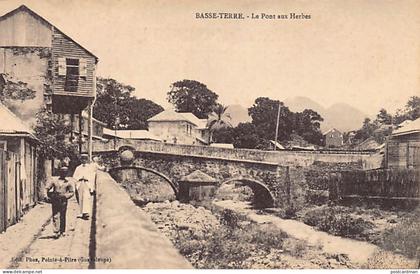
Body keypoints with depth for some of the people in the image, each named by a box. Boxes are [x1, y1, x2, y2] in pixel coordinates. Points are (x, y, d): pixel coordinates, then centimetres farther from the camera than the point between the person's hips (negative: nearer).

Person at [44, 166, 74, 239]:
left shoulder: (68, 182, 8)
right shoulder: (53, 180, 7)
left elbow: (72, 192, 10)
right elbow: (47, 188, 3)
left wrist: (65, 196, -9)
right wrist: (46, 196, -15)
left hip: (63, 201, 0)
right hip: (55, 201, 0)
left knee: (62, 217, 5)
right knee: (55, 216, -6)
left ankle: (62, 231, 16)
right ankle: (56, 232, -8)